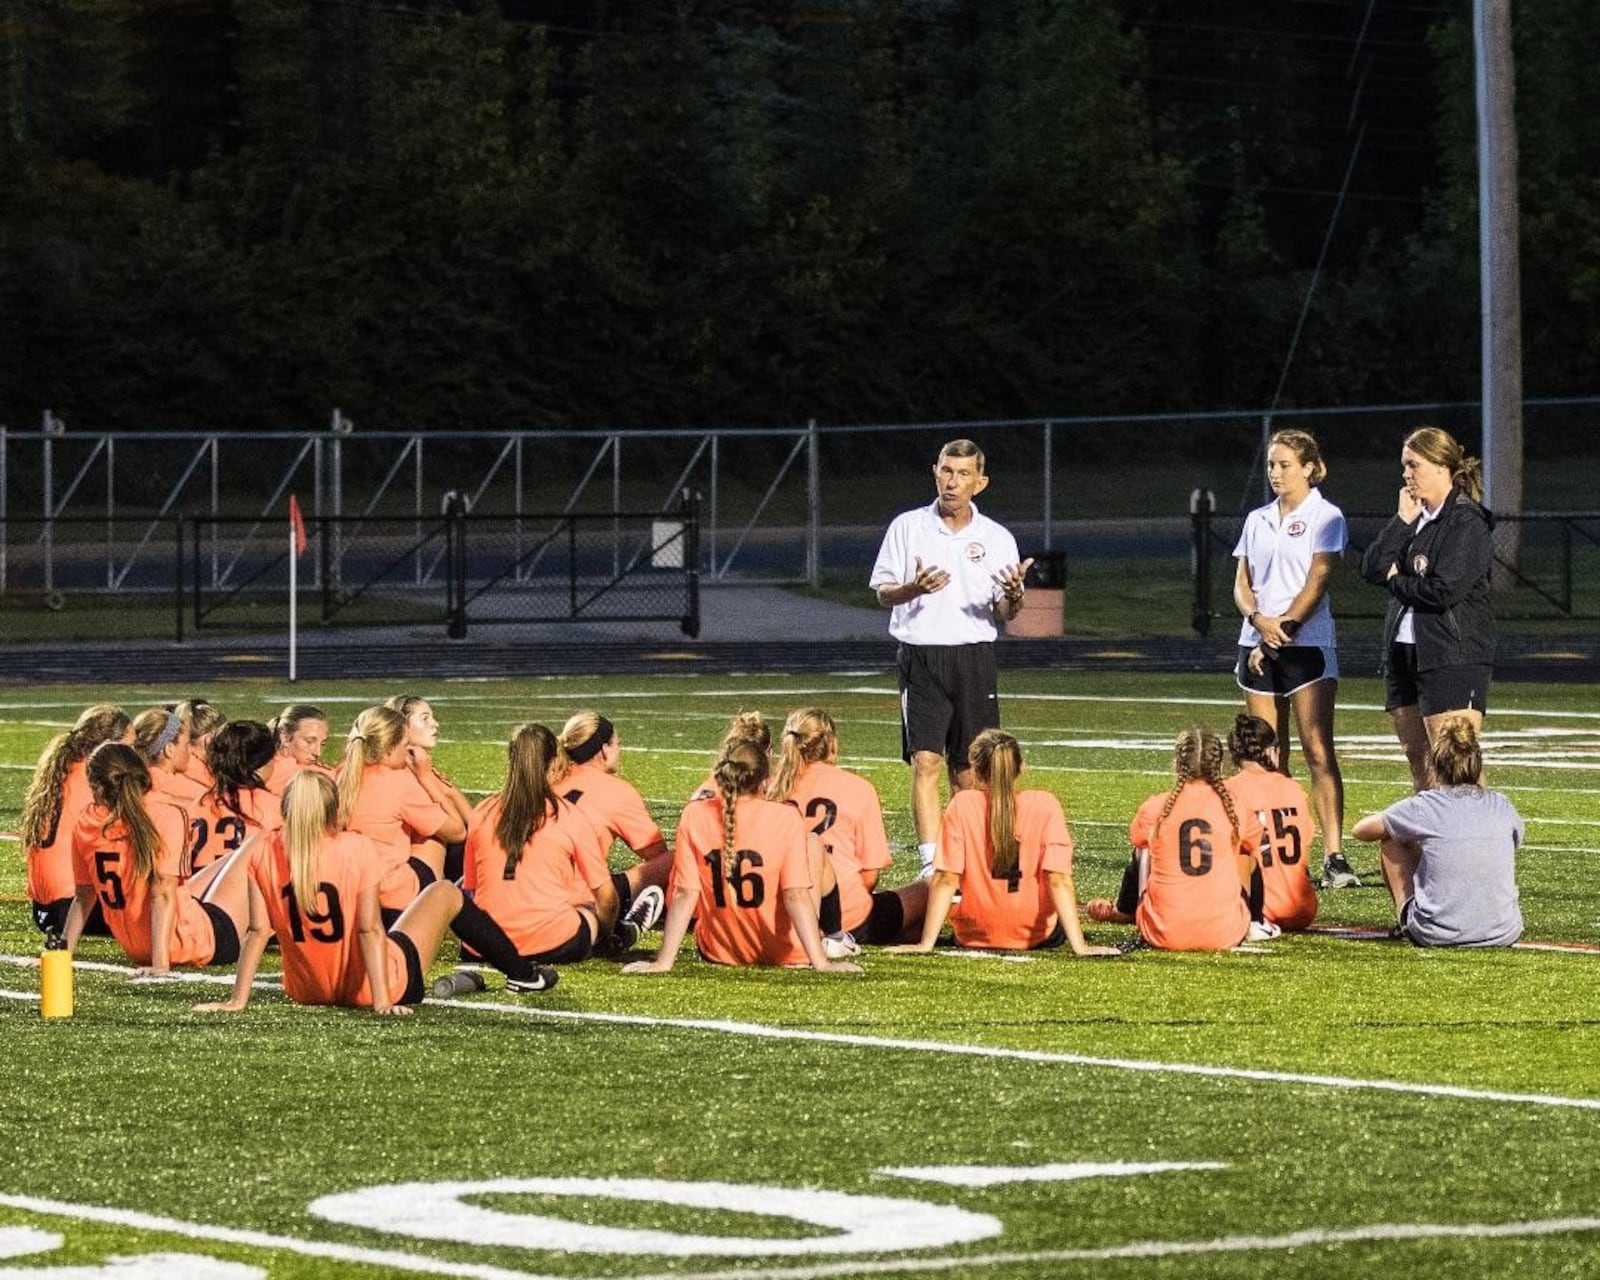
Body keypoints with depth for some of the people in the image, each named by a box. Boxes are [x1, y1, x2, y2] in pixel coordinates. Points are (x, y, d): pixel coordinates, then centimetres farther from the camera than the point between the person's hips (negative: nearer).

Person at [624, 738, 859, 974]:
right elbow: (796, 895, -18)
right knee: (813, 842, 18)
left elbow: (684, 894, -10)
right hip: (780, 953, -2)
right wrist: (820, 963, -18)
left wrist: (663, 962, -8)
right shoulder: (786, 817, -14)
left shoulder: (694, 816, -8)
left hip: (716, 952, 2)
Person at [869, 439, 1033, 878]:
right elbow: (883, 593, 5)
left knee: (968, 769, 4)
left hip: (974, 658, 2)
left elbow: (1004, 614, 8)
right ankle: (931, 865, -18)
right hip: (921, 656, -2)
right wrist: (913, 588, -16)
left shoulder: (997, 538, 6)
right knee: (925, 760, -12)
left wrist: (1013, 596, -15)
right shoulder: (907, 527, 4)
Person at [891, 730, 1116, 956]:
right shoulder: (1046, 805, -11)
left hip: (973, 936, -2)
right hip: (1037, 936, 2)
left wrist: (926, 944, -11)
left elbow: (946, 879, -13)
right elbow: (1059, 880, -15)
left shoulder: (962, 805, -11)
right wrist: (1079, 946, -15)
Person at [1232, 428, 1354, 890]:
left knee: (1318, 751, -12)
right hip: (1258, 645, 5)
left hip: (1307, 644, -5)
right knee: (1269, 756, 4)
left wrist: (1282, 628, -12)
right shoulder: (1257, 520, 15)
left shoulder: (1325, 517, -1)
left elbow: (1316, 583, -8)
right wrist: (1259, 621, -8)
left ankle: (1334, 857, -17)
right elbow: (1242, 584, 12)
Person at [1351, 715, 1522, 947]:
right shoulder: (1502, 808, 3)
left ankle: (1408, 926, 27)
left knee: (1392, 841, 17)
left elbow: (1361, 830, 13)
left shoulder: (1423, 807, -5)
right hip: (1503, 934, 3)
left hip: (1436, 935, -3)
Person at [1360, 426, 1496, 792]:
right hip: (1404, 651, 8)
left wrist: (1396, 581, -3)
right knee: (1418, 759, 11)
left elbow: (1444, 590, -20)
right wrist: (1403, 521, -4)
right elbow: (1372, 569, 4)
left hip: (1452, 656, -8)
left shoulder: (1467, 522, -10)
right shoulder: (1416, 518, 13)